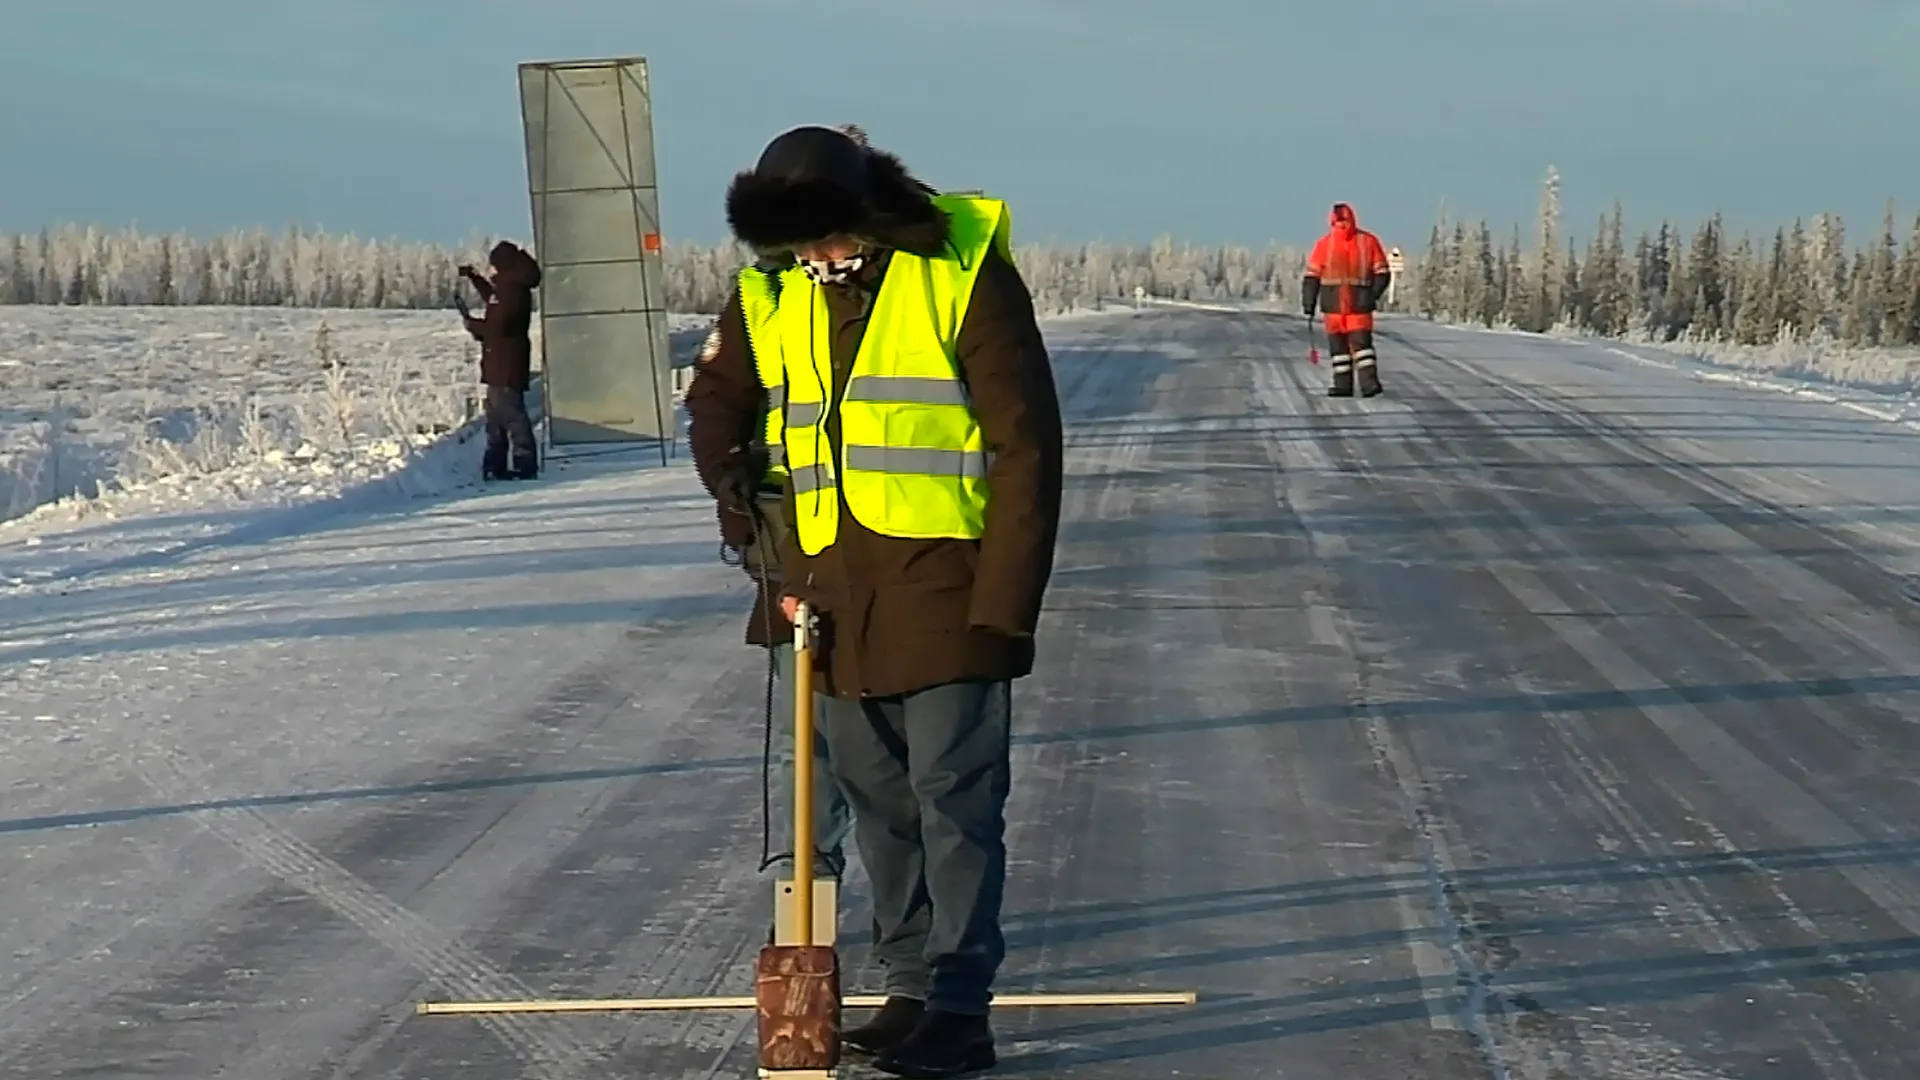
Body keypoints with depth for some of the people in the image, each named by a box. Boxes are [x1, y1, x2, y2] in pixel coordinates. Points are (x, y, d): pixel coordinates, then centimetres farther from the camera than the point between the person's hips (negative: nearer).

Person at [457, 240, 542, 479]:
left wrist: (473, 325, -8)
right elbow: (493, 297, 40)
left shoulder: (513, 290, -17)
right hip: (500, 364, 11)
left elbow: (497, 325, -24)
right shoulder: (508, 287, 15)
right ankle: (495, 467, 23)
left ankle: (525, 465, -11)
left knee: (511, 414, -11)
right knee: (496, 416, 16)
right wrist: (474, 277, 35)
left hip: (507, 364, -11)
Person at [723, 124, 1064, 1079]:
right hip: (844, 600, 7)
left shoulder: (966, 277, -9)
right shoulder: (796, 297, 10)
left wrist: (1004, 598, -14)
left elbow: (1025, 446, -10)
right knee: (878, 802, 11)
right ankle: (910, 988, 21)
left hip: (946, 593, -6)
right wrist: (796, 572, 11)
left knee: (954, 801, -4)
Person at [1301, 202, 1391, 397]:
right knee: (1337, 345, 5)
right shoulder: (1325, 244, 2)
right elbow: (1312, 275, 5)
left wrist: (1372, 295, -13)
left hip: (1359, 306, -2)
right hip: (1333, 306, 3)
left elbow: (1382, 273, 1)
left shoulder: (1368, 241, -2)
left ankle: (1369, 383, -16)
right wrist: (1308, 304, 0)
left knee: (1362, 343, -12)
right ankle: (1342, 385, 11)